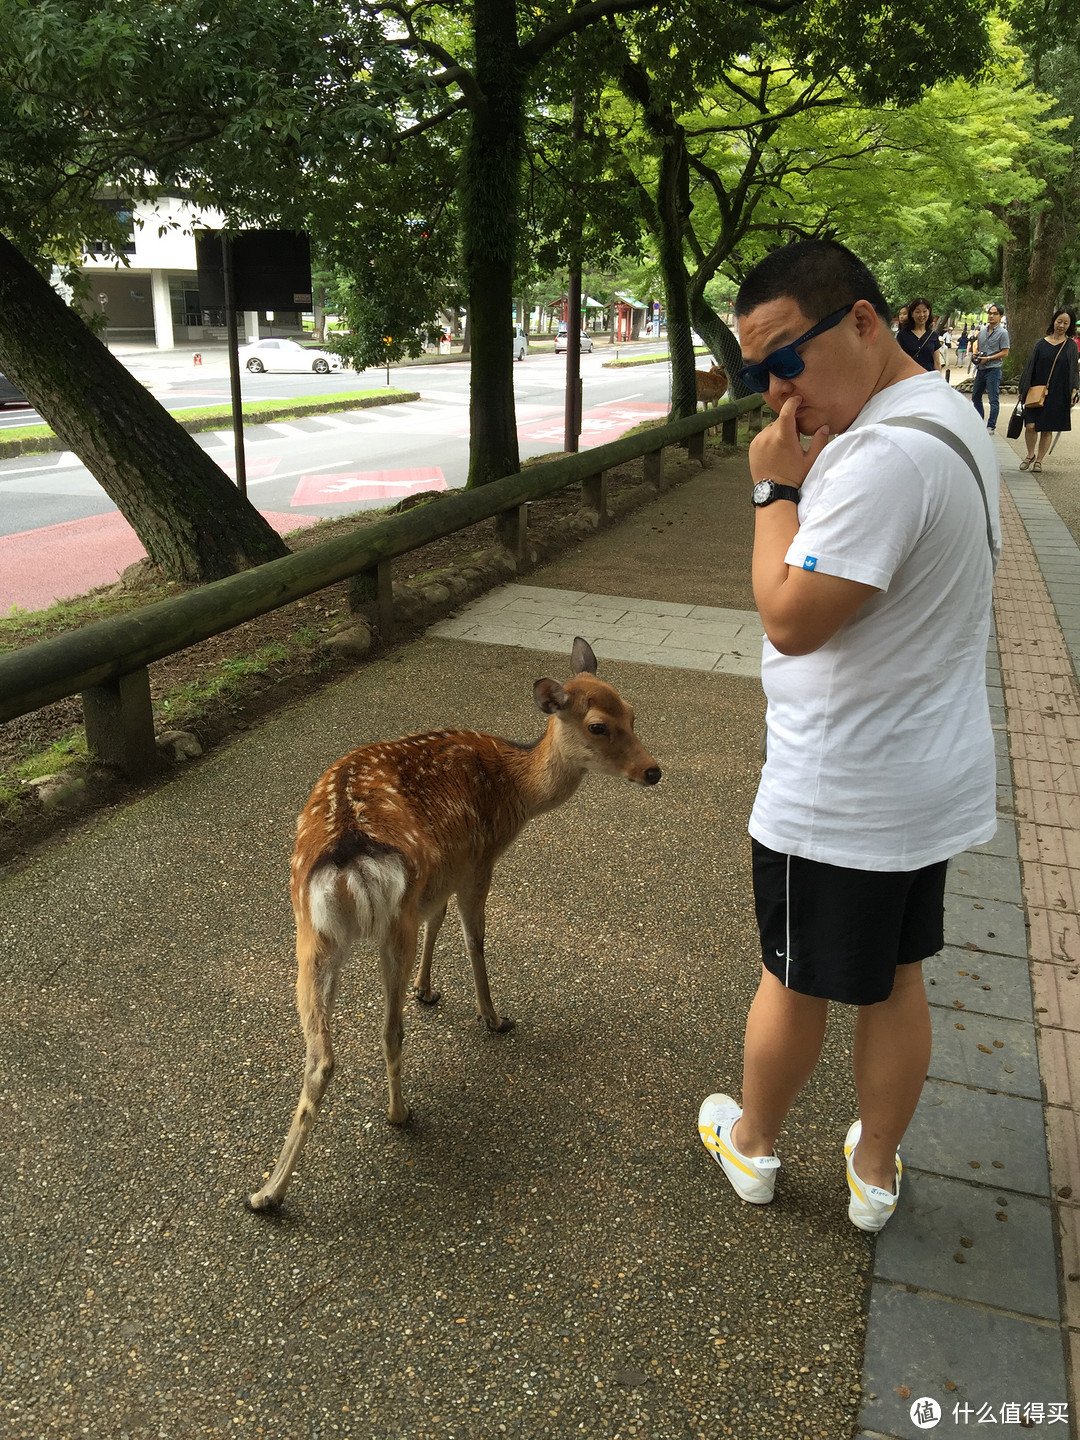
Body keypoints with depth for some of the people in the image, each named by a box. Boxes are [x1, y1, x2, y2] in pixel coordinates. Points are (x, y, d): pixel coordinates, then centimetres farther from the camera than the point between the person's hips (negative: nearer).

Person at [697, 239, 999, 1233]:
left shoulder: (885, 455, -27)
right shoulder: (946, 415, 7)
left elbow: (790, 619, -26)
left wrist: (778, 488, -18)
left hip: (841, 795, -9)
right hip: (928, 776, 9)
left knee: (796, 980, 13)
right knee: (895, 979, 21)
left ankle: (752, 1145, 39)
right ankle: (877, 1172, 40)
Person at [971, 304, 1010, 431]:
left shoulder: (1003, 333, -7)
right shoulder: (982, 331, 12)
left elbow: (1004, 352, -11)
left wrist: (988, 358, -17)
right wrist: (976, 354, 0)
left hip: (993, 369, -7)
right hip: (981, 369, 7)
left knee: (993, 399, -5)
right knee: (975, 397, 15)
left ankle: (991, 426, 0)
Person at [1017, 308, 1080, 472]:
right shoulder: (1041, 344, 5)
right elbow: (1030, 367, 7)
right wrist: (1024, 390, 2)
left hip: (1058, 395, 0)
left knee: (1047, 429, 3)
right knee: (1030, 426, -9)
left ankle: (1039, 460, 16)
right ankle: (1030, 455, 15)